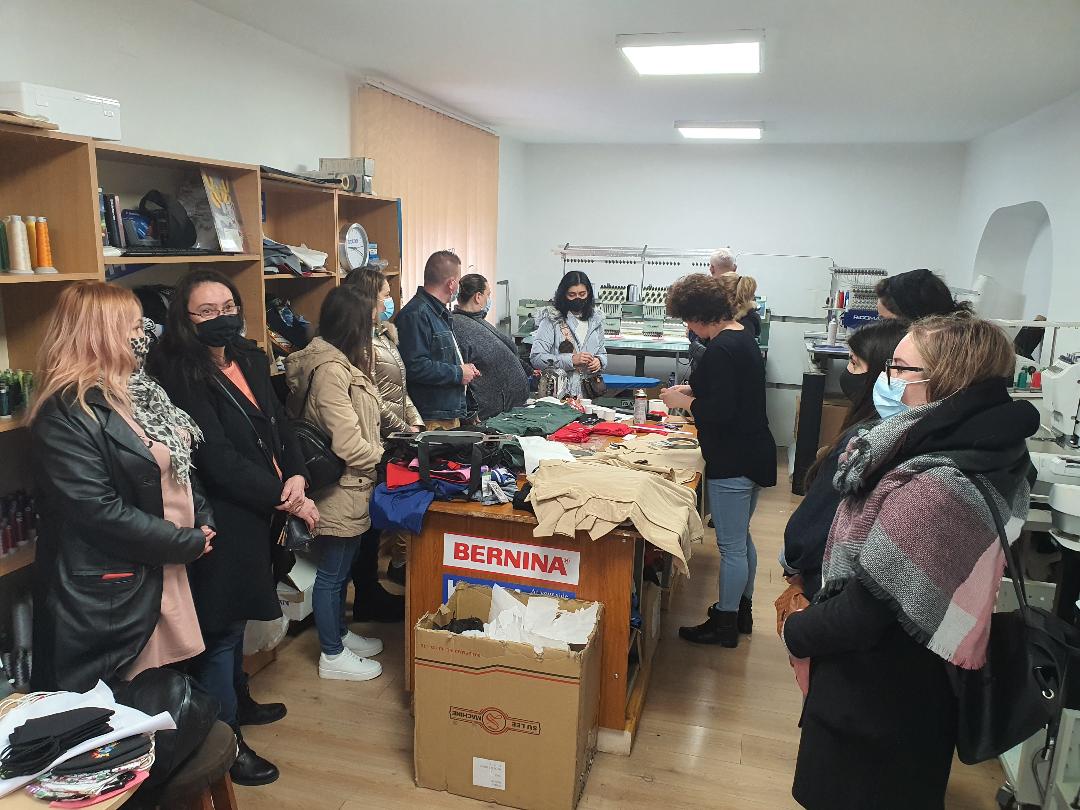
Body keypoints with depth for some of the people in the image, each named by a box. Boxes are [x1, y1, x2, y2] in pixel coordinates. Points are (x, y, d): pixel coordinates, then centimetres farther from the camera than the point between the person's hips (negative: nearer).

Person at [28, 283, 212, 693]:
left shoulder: (136, 392, 10)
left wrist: (202, 521, 0)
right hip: (106, 596, -8)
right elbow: (100, 512, -24)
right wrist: (188, 543, -16)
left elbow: (177, 466, 16)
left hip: (162, 574, 9)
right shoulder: (65, 415, -19)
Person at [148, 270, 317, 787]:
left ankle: (238, 701, 44)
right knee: (219, 629, 5)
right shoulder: (179, 375, -18)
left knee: (235, 616, 24)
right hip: (220, 521, -8)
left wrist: (296, 476, -9)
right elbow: (218, 460, -23)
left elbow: (279, 425, 9)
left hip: (255, 515, 8)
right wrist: (286, 500, -19)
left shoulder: (249, 360, 7)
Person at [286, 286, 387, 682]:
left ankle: (340, 633, 41)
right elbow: (349, 445, -26)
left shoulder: (342, 362, 8)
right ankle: (333, 657, 23)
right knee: (332, 573, 7)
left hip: (351, 489, 10)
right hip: (340, 491, -10)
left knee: (341, 569, 23)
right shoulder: (330, 369, -24)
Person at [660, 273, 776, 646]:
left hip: (732, 464, -10)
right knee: (741, 537, 21)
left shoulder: (721, 349, -21)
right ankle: (741, 611, 36)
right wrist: (693, 390, 12)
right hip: (754, 455, 10)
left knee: (731, 545, 3)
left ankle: (724, 624, 17)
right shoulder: (744, 337, 10)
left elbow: (721, 412, -25)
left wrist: (684, 402, -11)